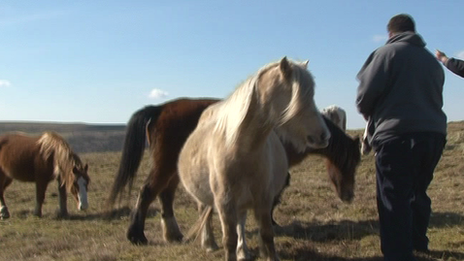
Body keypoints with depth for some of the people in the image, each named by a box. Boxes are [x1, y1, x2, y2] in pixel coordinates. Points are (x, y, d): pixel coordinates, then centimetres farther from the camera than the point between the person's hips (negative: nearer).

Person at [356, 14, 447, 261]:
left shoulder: (387, 52, -1)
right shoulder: (432, 60, 18)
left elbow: (365, 95, -6)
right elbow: (436, 99, 18)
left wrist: (369, 113, 13)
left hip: (397, 133, -7)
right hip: (434, 132, 7)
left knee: (394, 199, -6)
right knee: (418, 193, 23)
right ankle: (417, 241, 37)